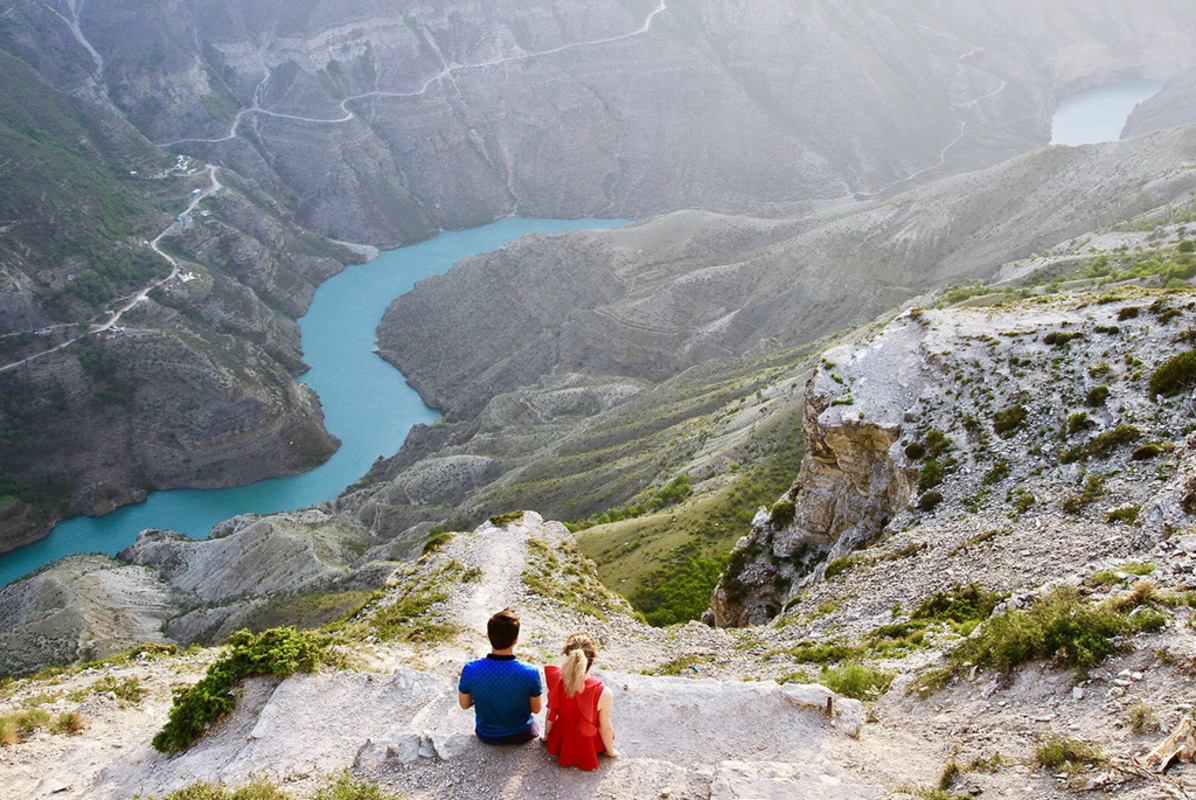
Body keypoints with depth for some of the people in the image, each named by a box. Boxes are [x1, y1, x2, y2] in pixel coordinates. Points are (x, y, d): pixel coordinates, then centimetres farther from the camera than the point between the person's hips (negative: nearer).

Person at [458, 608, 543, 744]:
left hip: (487, 736, 1)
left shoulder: (470, 670, -28)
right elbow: (536, 709, -14)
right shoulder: (530, 673, -31)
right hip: (522, 735, -1)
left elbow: (464, 704, -9)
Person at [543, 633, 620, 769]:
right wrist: (610, 751, 3)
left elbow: (550, 714, -9)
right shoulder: (603, 694, -35)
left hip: (559, 741, 3)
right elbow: (605, 728, -19)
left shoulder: (555, 679, -26)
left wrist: (546, 736, 12)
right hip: (587, 747, -2)